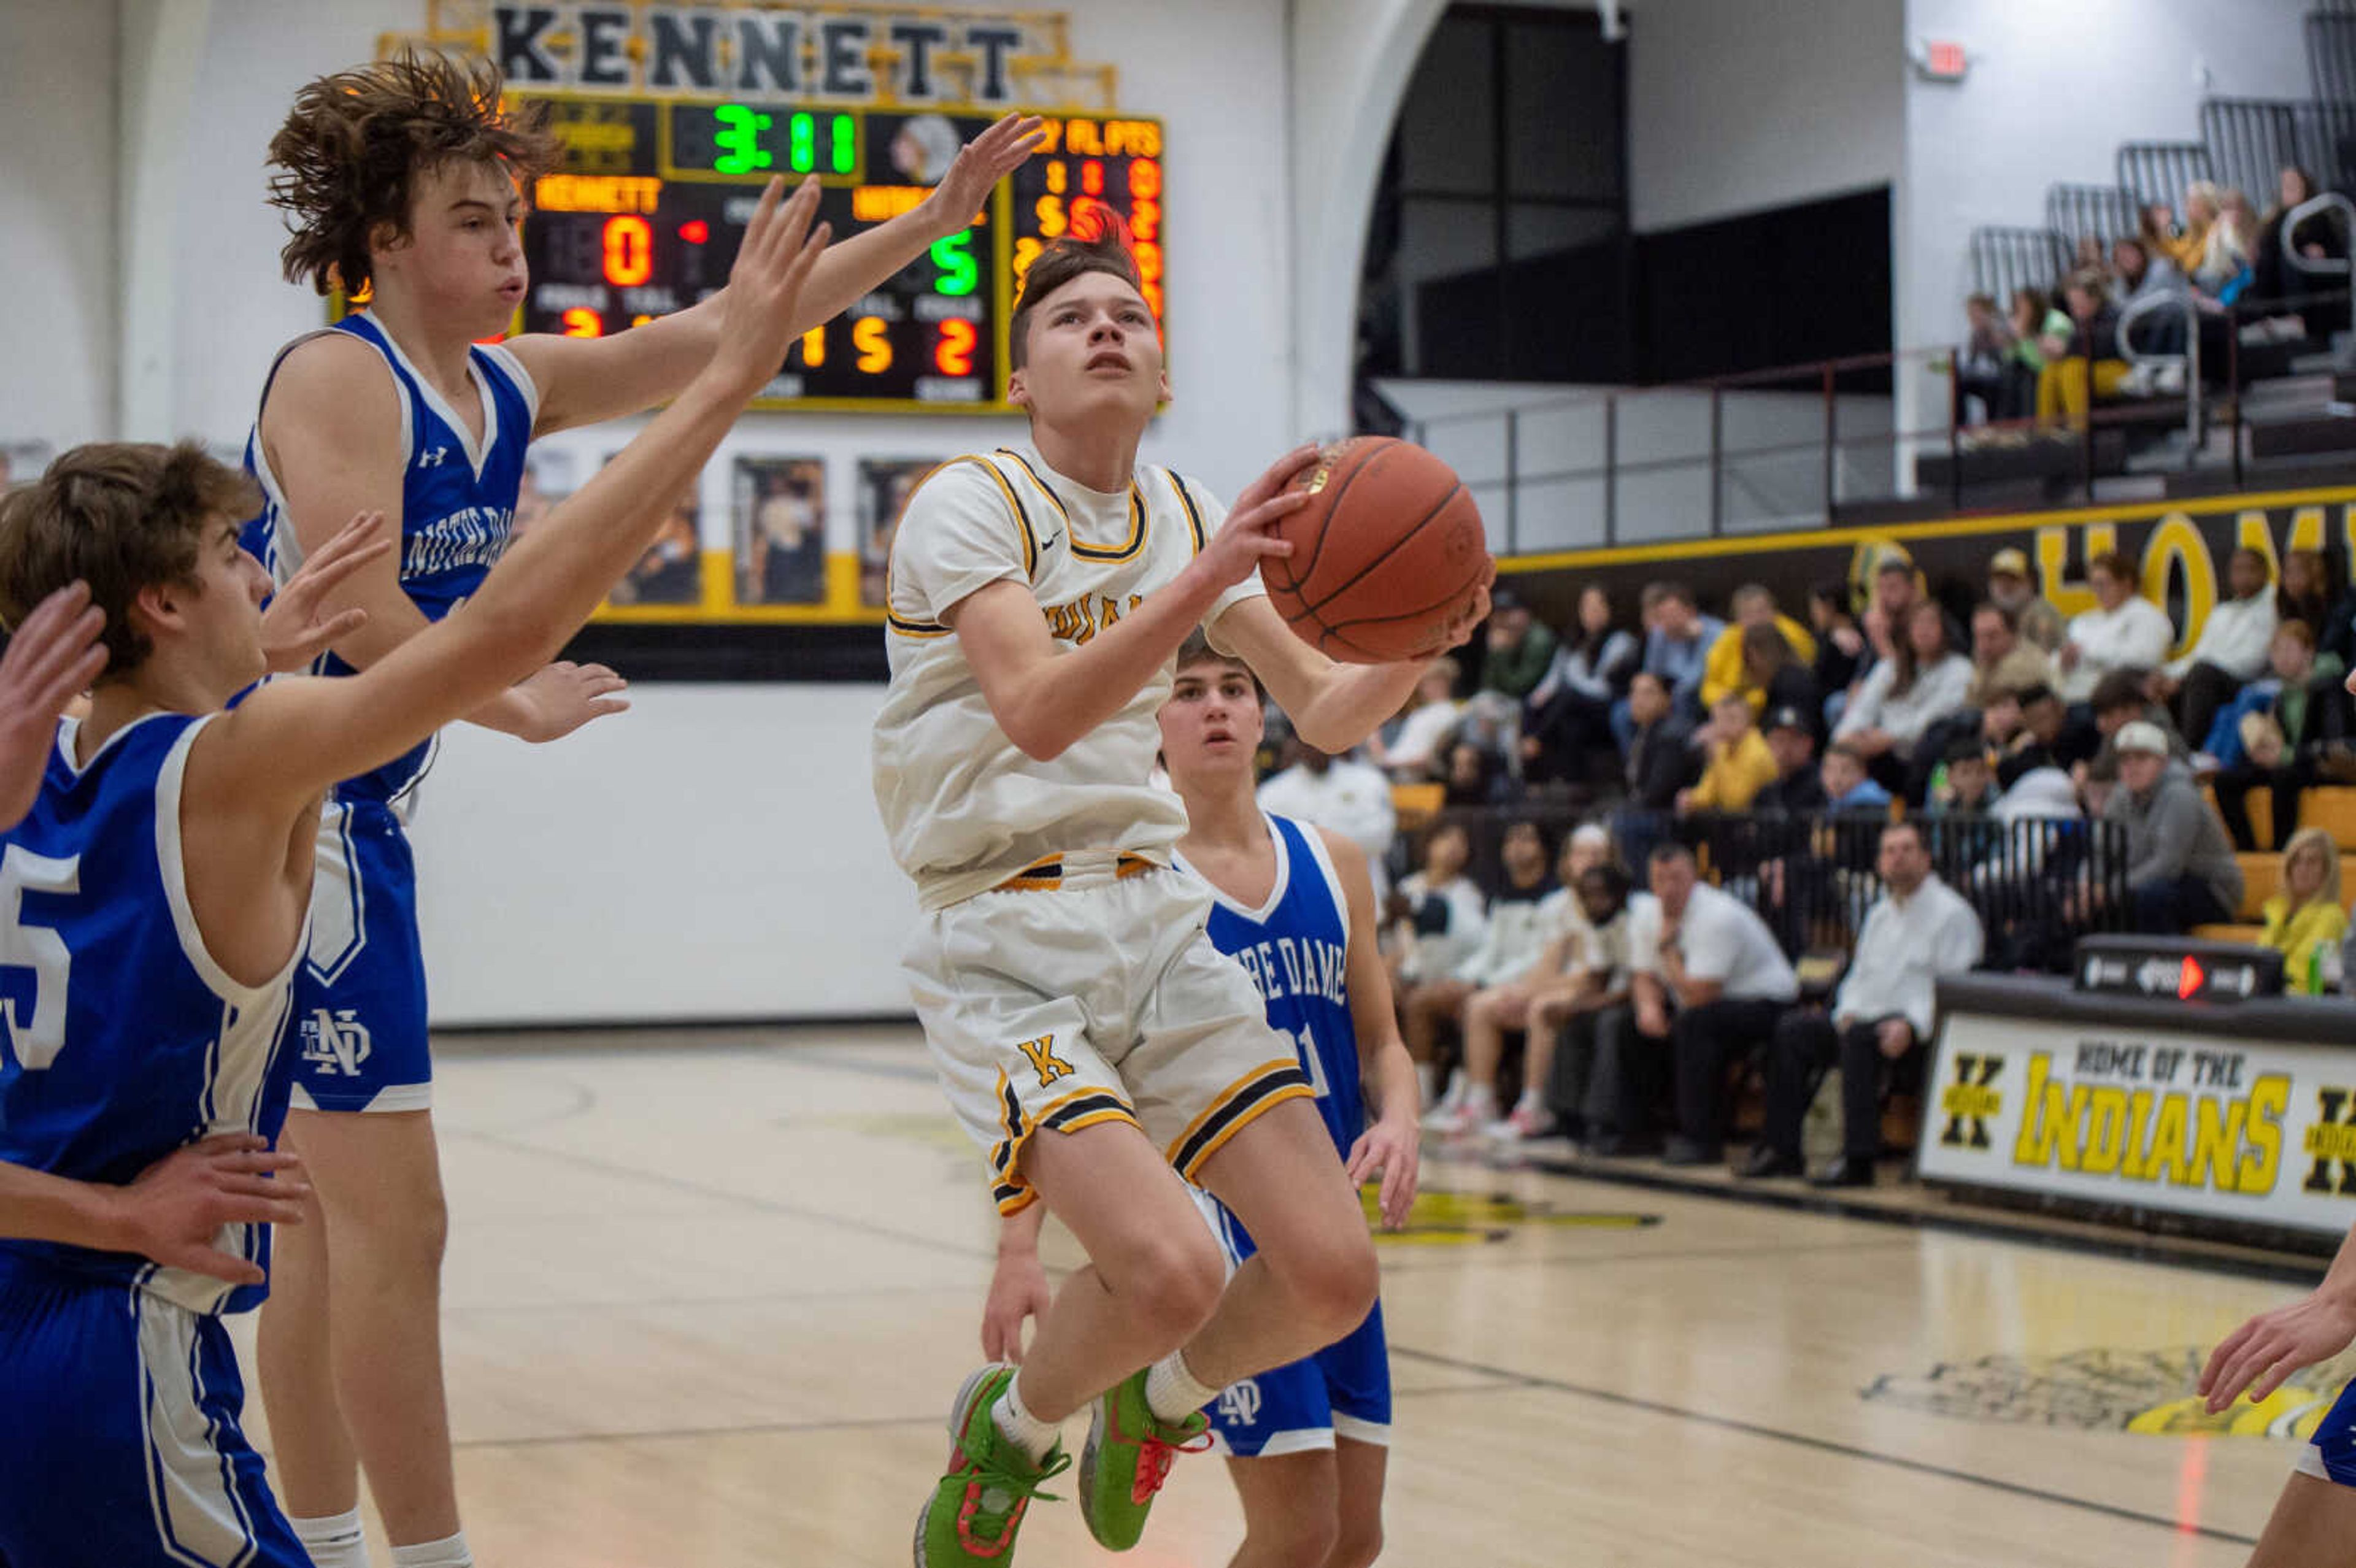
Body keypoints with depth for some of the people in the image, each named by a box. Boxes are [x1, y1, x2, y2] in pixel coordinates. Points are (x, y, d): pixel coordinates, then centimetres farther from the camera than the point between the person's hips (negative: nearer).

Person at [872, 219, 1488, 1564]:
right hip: (1005, 944, -6)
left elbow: (1327, 715, 10)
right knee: (1170, 1271, -26)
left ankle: (1159, 1400, 25)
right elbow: (1037, 713, -27)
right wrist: (1207, 577, -38)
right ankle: (1010, 1429, 7)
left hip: (1154, 921, 6)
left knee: (1332, 1276, -7)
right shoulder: (971, 503, -9)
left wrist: (1416, 647, -12)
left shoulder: (1185, 513, 10)